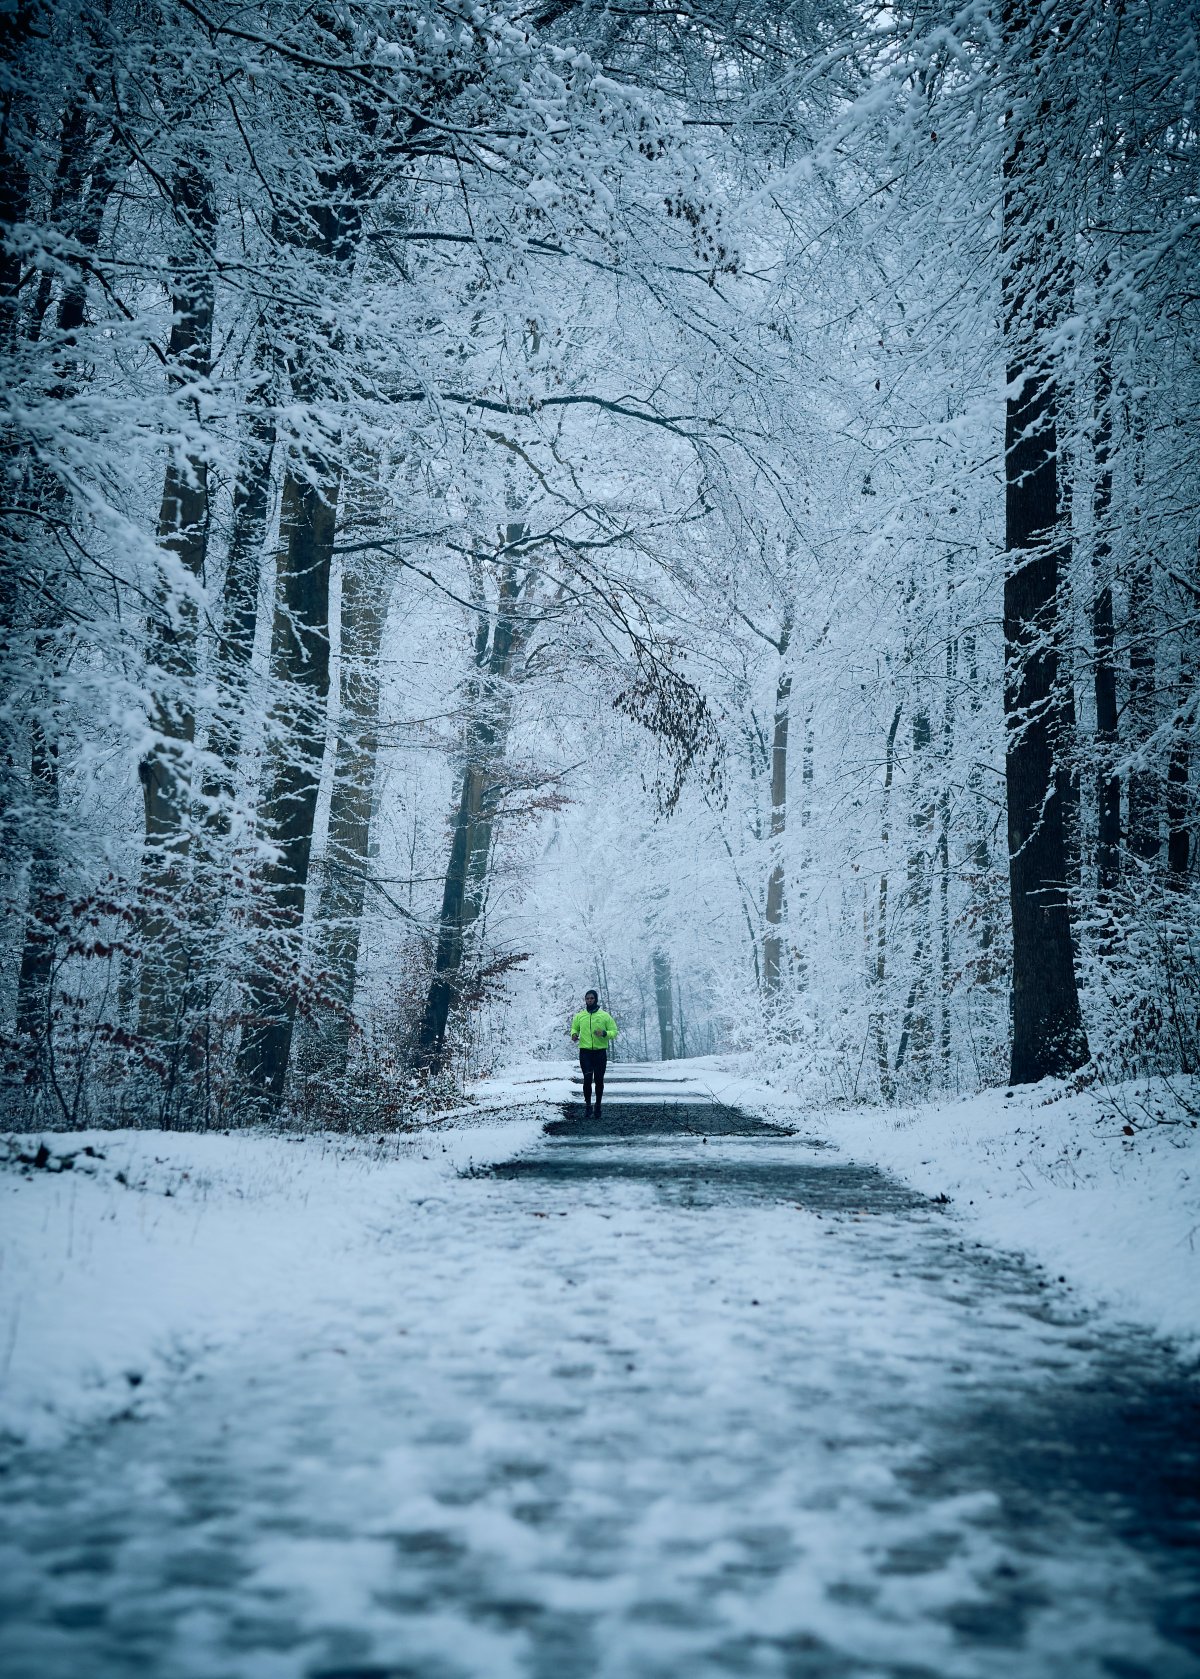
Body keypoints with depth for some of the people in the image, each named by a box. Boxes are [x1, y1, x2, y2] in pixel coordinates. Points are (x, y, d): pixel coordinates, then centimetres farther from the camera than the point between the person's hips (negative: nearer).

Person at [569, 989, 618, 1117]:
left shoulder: (605, 1016, 3)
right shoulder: (579, 1016, 9)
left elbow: (614, 1032, 4)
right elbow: (574, 1028, 23)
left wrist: (604, 1033, -16)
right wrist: (574, 1034, 0)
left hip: (600, 1052, 0)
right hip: (585, 1052, 0)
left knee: (599, 1080, 5)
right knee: (587, 1079, -12)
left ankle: (598, 1106, 18)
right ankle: (587, 1105, -1)